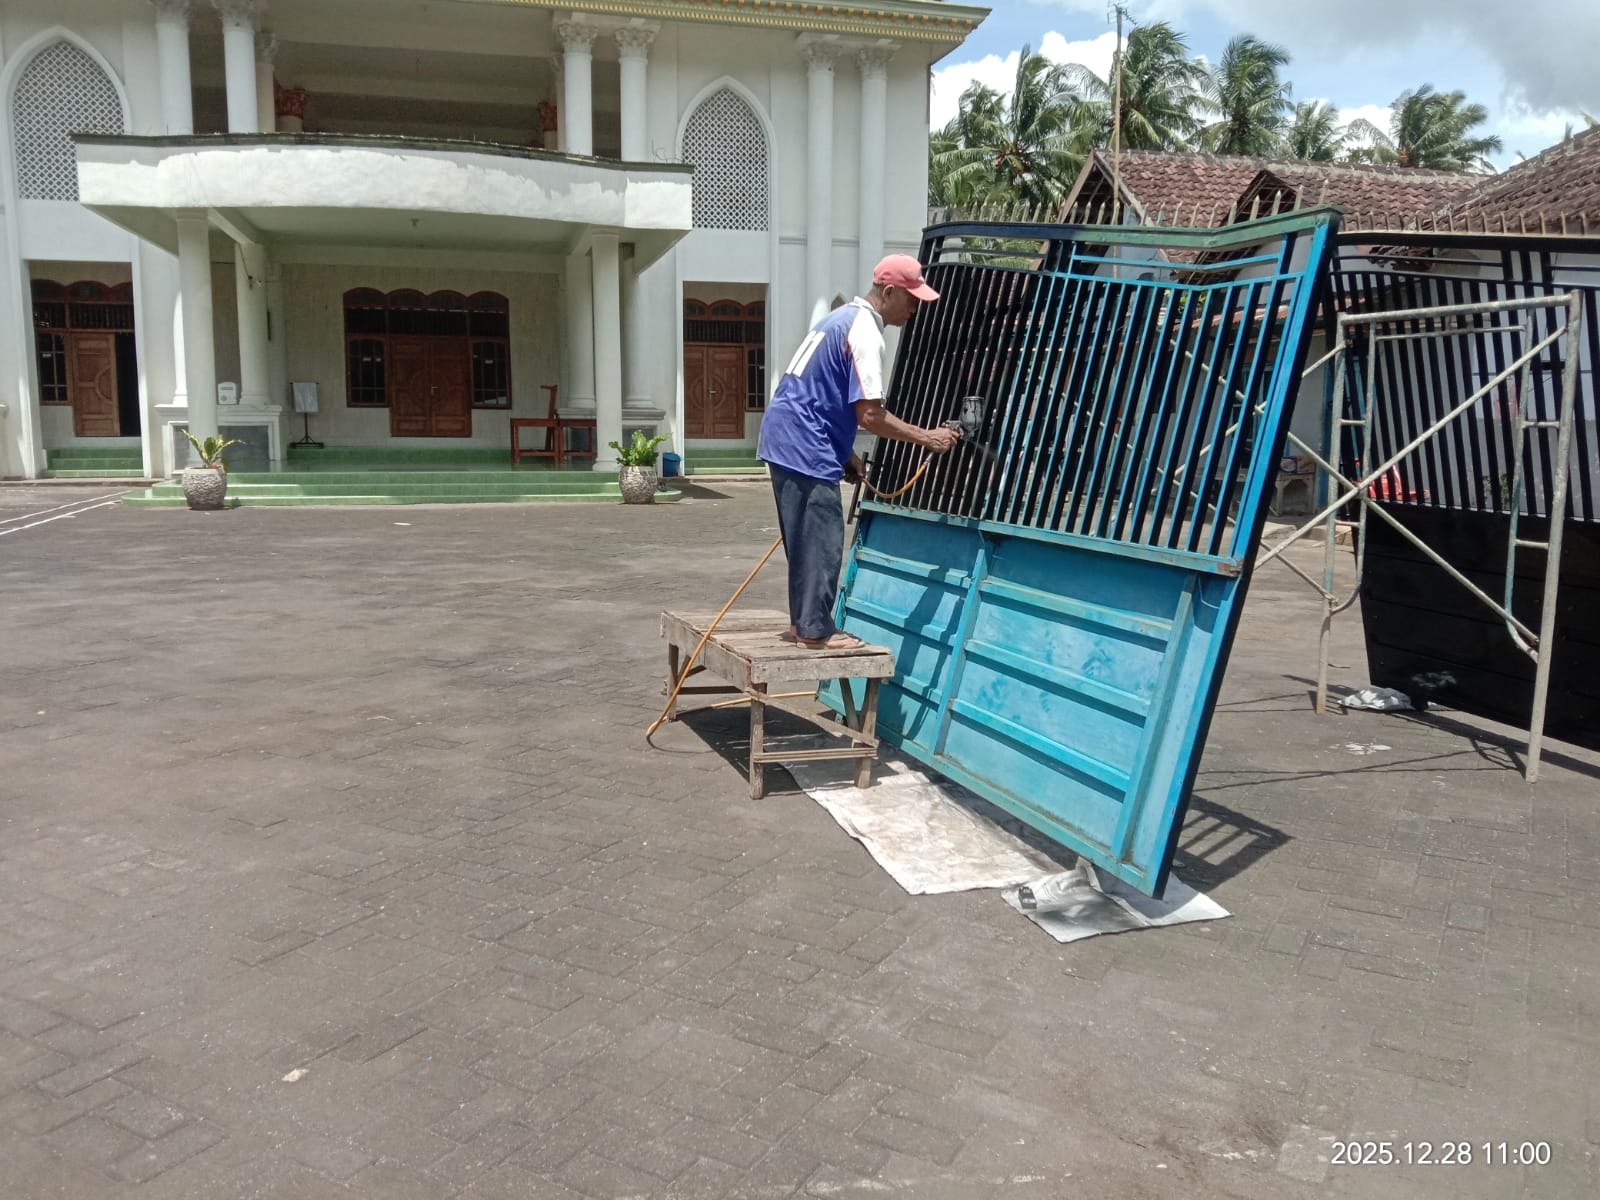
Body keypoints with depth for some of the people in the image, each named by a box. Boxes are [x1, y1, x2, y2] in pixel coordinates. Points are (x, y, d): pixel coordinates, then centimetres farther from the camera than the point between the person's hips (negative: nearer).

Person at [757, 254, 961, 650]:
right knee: (823, 539, -5)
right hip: (806, 447, -10)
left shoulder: (845, 316, 17)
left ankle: (804, 622, 20)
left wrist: (846, 453, 19)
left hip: (787, 439, 10)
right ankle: (816, 630, 1)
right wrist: (926, 438, -11)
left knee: (807, 538, 14)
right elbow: (870, 415, -20)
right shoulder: (864, 334, -15)